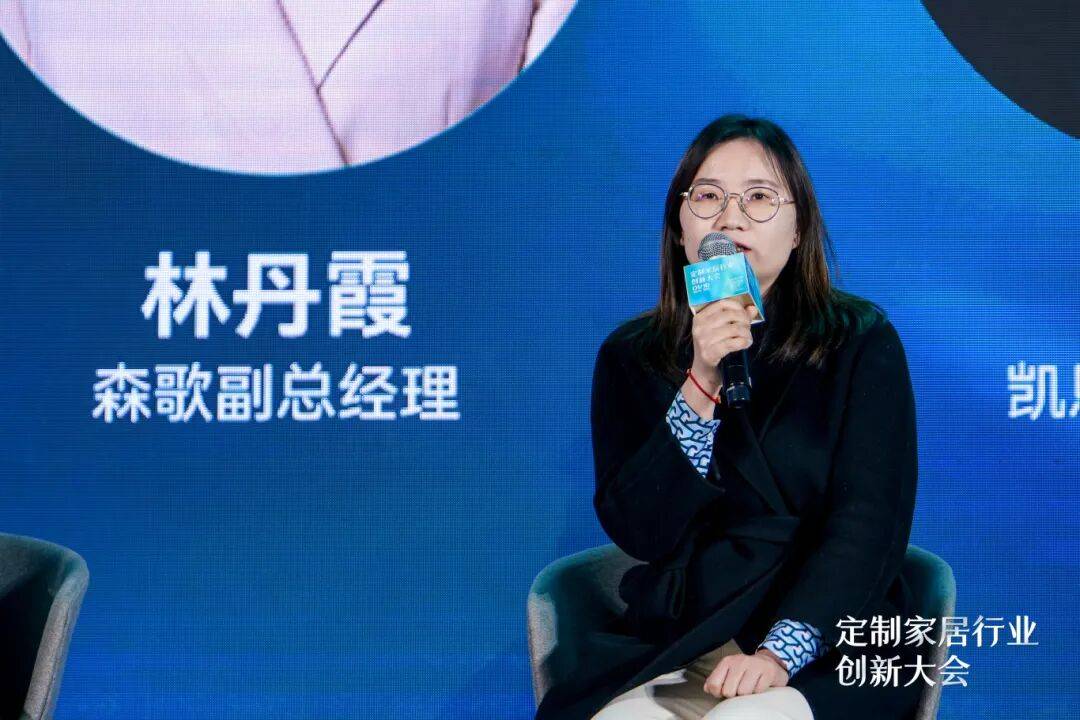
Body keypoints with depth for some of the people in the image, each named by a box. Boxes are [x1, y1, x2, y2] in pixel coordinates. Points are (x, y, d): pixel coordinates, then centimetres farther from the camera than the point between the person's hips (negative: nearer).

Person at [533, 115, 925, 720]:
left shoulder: (860, 341, 3)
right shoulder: (631, 357, 9)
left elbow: (869, 523, -7)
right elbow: (638, 530, -2)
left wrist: (781, 651, -21)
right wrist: (700, 386, -14)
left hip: (827, 643, -2)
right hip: (669, 646, 2)